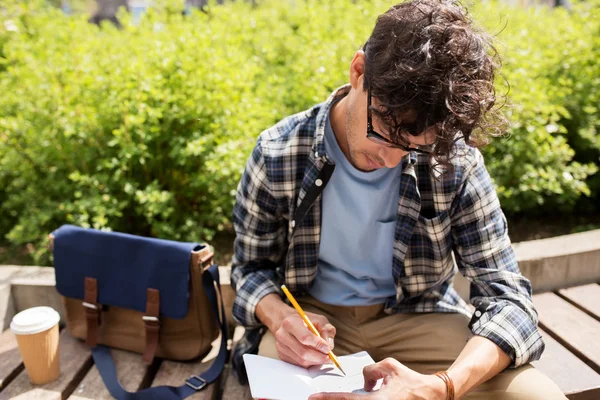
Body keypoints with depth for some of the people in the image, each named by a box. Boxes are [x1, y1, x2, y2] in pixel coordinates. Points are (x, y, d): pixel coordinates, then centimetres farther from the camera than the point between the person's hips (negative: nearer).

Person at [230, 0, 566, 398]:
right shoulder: (277, 155, -16)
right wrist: (278, 316, -26)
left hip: (419, 318, 2)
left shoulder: (455, 160, -16)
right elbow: (251, 266, -1)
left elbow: (506, 296, -14)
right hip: (312, 318, -1)